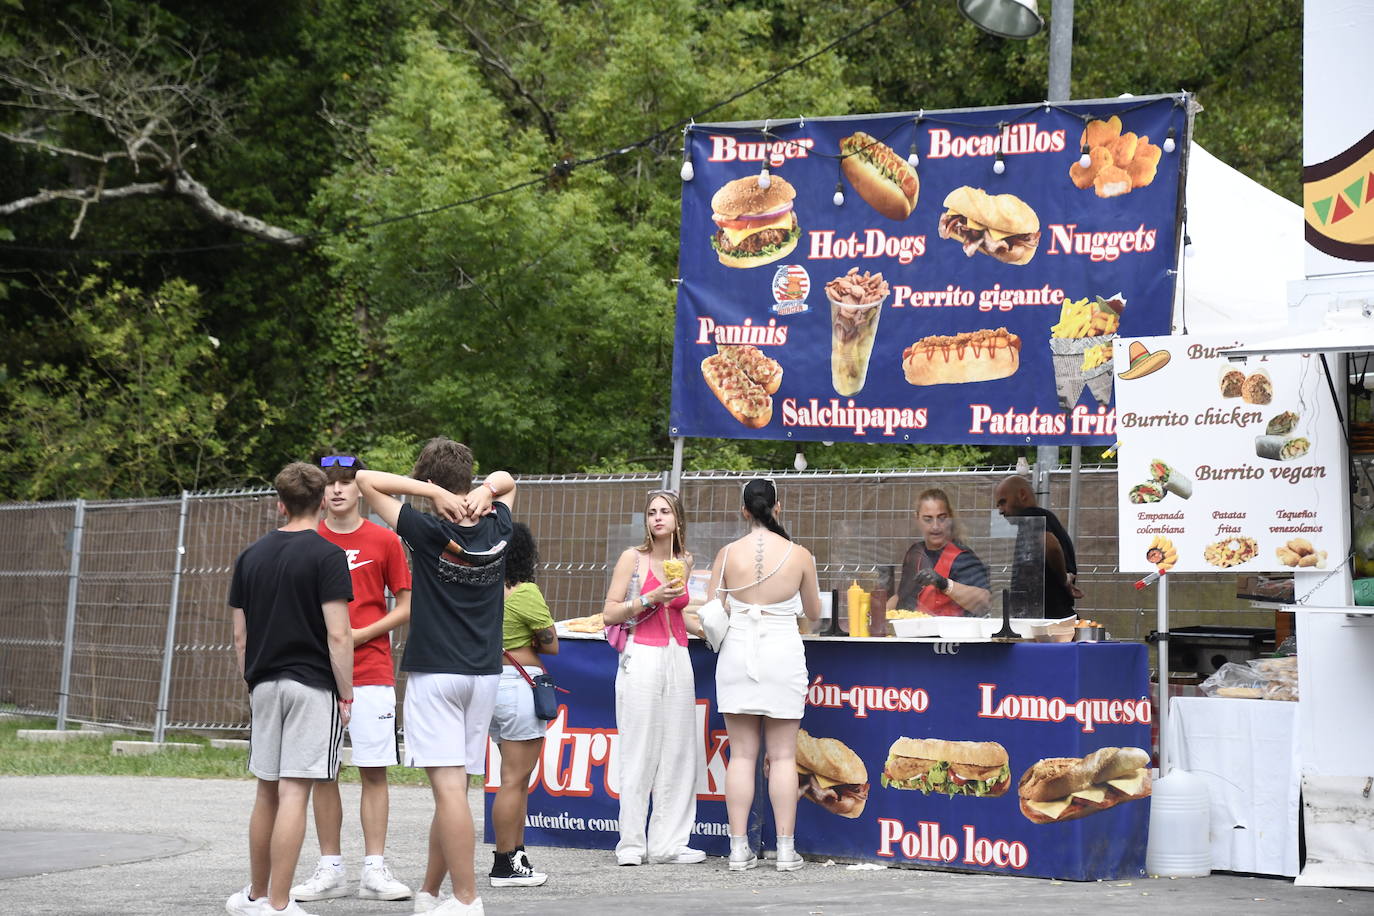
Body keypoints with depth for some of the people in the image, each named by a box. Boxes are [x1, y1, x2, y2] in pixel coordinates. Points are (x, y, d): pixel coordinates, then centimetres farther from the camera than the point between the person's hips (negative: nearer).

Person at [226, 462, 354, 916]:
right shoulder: (327, 555, -9)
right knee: (293, 794, -6)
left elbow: (239, 635, 11)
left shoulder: (251, 556, 9)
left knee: (267, 792, 16)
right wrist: (346, 694, -8)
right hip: (313, 685, -6)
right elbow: (337, 633, -14)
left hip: (265, 685, 6)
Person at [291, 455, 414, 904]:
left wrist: (362, 634, -9)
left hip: (371, 673, -2)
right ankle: (330, 870, 10)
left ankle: (374, 870, 1)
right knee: (322, 773, 3)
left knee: (374, 771, -2)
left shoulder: (384, 540, 2)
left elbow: (406, 605, 3)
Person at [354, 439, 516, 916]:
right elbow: (506, 479, 23)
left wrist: (434, 491, -12)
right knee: (453, 788, 11)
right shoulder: (497, 528, 2)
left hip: (435, 674, -6)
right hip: (485, 674, 6)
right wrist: (484, 492, 1)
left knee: (448, 786, -8)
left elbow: (366, 480, -7)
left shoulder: (430, 532, -12)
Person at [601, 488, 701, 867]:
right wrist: (650, 598, -14)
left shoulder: (684, 562, 14)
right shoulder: (632, 558, -2)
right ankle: (631, 844, 1)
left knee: (678, 751, 2)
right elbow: (609, 613, -5)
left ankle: (668, 843, 7)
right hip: (642, 658, -5)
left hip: (677, 659, 5)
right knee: (639, 753, -5)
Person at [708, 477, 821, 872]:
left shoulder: (728, 554, -3)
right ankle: (786, 849, 4)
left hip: (738, 652, 1)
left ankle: (739, 848, 5)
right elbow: (813, 613, 8)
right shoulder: (799, 555, -4)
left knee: (742, 755, 5)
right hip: (783, 655, -1)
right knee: (782, 756, 4)